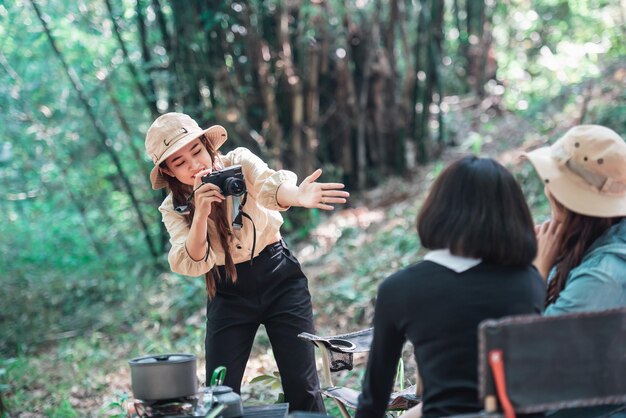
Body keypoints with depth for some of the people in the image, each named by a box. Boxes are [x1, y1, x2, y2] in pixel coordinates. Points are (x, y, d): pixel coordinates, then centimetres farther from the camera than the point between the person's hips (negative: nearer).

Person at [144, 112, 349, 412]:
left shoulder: (240, 162, -12)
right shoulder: (174, 209, -7)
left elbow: (270, 185, -34)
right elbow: (194, 264, -20)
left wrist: (296, 196, -56)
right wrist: (200, 213, -35)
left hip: (279, 277, -1)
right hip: (229, 293, 2)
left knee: (302, 387, -4)